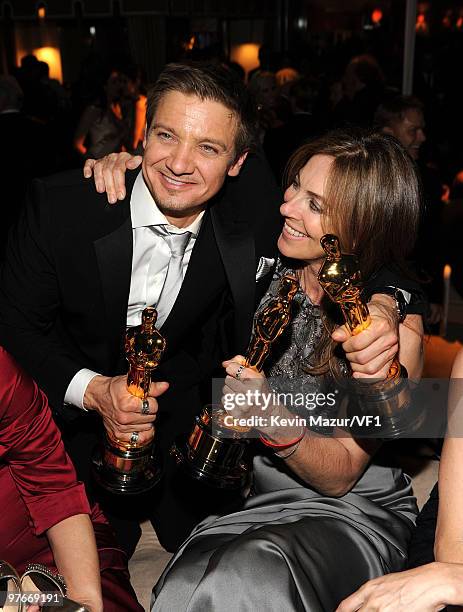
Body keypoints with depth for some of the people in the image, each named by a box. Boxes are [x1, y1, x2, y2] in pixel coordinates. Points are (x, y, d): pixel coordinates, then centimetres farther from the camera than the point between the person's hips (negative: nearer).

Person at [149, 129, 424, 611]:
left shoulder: (394, 327, -16)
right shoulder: (270, 267, -6)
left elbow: (341, 474, -13)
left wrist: (275, 421, -31)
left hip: (351, 513, -2)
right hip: (250, 496, 3)